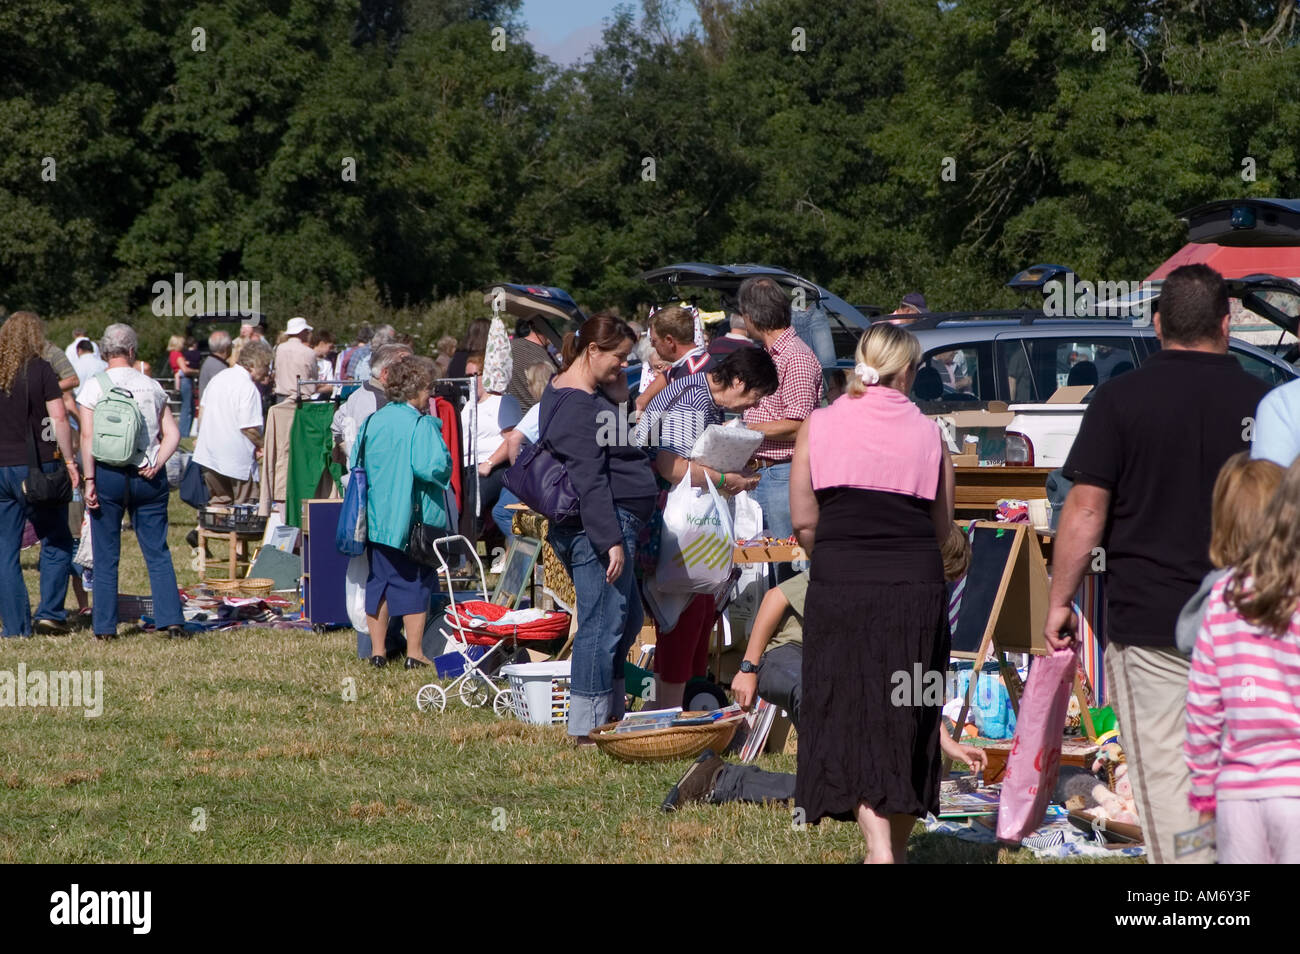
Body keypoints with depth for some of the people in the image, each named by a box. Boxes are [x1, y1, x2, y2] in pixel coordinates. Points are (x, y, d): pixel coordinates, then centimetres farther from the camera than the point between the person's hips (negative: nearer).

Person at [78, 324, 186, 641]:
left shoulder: (93, 388, -2)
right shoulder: (152, 387, 8)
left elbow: (87, 438, -9)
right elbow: (172, 433, 3)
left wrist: (89, 481, -10)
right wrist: (157, 463, -4)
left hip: (108, 475, -2)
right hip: (148, 478, 2)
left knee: (106, 557, 4)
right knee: (157, 553, 5)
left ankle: (105, 626, 5)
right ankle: (171, 619, -3)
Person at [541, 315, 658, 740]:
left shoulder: (563, 389, 15)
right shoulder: (578, 407, -19)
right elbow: (589, 481, -24)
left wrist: (617, 389, 11)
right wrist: (611, 540, -26)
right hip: (601, 524, -11)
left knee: (627, 619, 20)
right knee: (603, 624, -7)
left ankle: (610, 712, 27)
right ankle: (587, 728, -4)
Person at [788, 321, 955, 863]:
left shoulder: (819, 426, 1)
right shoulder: (927, 433, 3)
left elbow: (803, 519, 0)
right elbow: (942, 527, 7)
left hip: (840, 588, -1)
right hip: (917, 588, 1)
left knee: (852, 716, 0)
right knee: (907, 720, 12)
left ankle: (878, 849, -15)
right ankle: (897, 846, 22)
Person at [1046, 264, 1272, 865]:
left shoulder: (1119, 399, -5)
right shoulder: (1263, 401, 2)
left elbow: (1086, 510, -8)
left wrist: (1060, 600, 2)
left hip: (1148, 620, -3)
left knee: (1166, 775, -1)